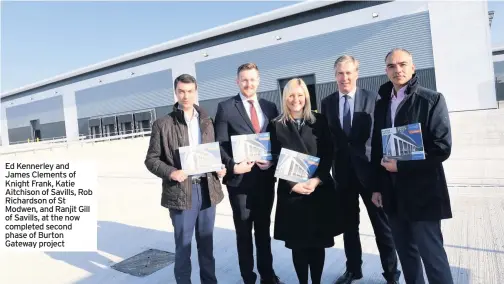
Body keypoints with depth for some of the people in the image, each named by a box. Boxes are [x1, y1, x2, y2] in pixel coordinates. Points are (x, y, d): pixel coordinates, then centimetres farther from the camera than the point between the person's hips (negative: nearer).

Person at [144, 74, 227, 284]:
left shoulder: (206, 121, 9)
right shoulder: (163, 124, -4)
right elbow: (151, 159, -3)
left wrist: (219, 167, -5)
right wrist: (171, 172, -20)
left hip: (207, 189, 4)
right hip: (181, 191, -4)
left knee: (206, 242, 17)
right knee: (183, 244, 9)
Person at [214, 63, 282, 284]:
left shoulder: (270, 107, 7)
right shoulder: (226, 108, -4)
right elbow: (220, 144, -7)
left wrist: (272, 161, -10)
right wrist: (233, 166, -21)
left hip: (266, 178, 4)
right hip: (240, 179, -3)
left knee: (264, 230, 18)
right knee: (243, 232, 11)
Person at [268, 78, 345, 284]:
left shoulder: (319, 121, 5)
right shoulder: (276, 125, 2)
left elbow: (328, 155, 2)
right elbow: (276, 160, -1)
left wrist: (317, 180, -11)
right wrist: (293, 184, -12)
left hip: (320, 190, 1)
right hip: (291, 192, -1)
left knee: (318, 243, 9)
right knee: (298, 245, 7)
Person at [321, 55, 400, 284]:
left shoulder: (372, 98, -4)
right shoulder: (327, 103, 5)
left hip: (369, 169, -2)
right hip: (343, 171, 3)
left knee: (382, 224, 8)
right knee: (349, 224, 15)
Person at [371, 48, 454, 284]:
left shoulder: (432, 99, -4)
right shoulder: (382, 104, 10)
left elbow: (442, 148, -11)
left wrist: (401, 165, -16)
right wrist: (377, 186, 8)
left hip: (422, 192, -4)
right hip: (393, 193, 5)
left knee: (432, 255, 2)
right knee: (406, 253, 16)